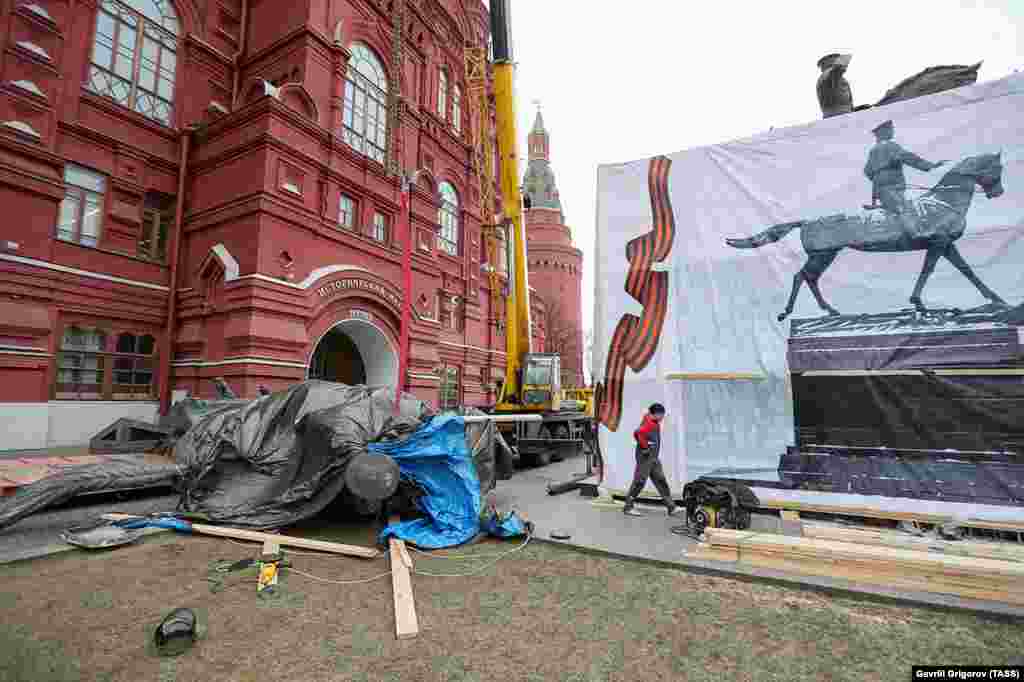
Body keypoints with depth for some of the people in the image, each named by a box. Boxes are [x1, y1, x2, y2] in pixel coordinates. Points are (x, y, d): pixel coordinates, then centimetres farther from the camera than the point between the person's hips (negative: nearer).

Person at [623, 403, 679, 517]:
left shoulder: (655, 423, 11)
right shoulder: (649, 424, -20)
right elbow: (638, 433, -38)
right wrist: (645, 447, -27)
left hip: (654, 458, 10)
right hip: (645, 457, -10)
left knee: (661, 481, 11)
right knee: (639, 482, -2)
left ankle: (672, 508, 17)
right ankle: (628, 507, 8)